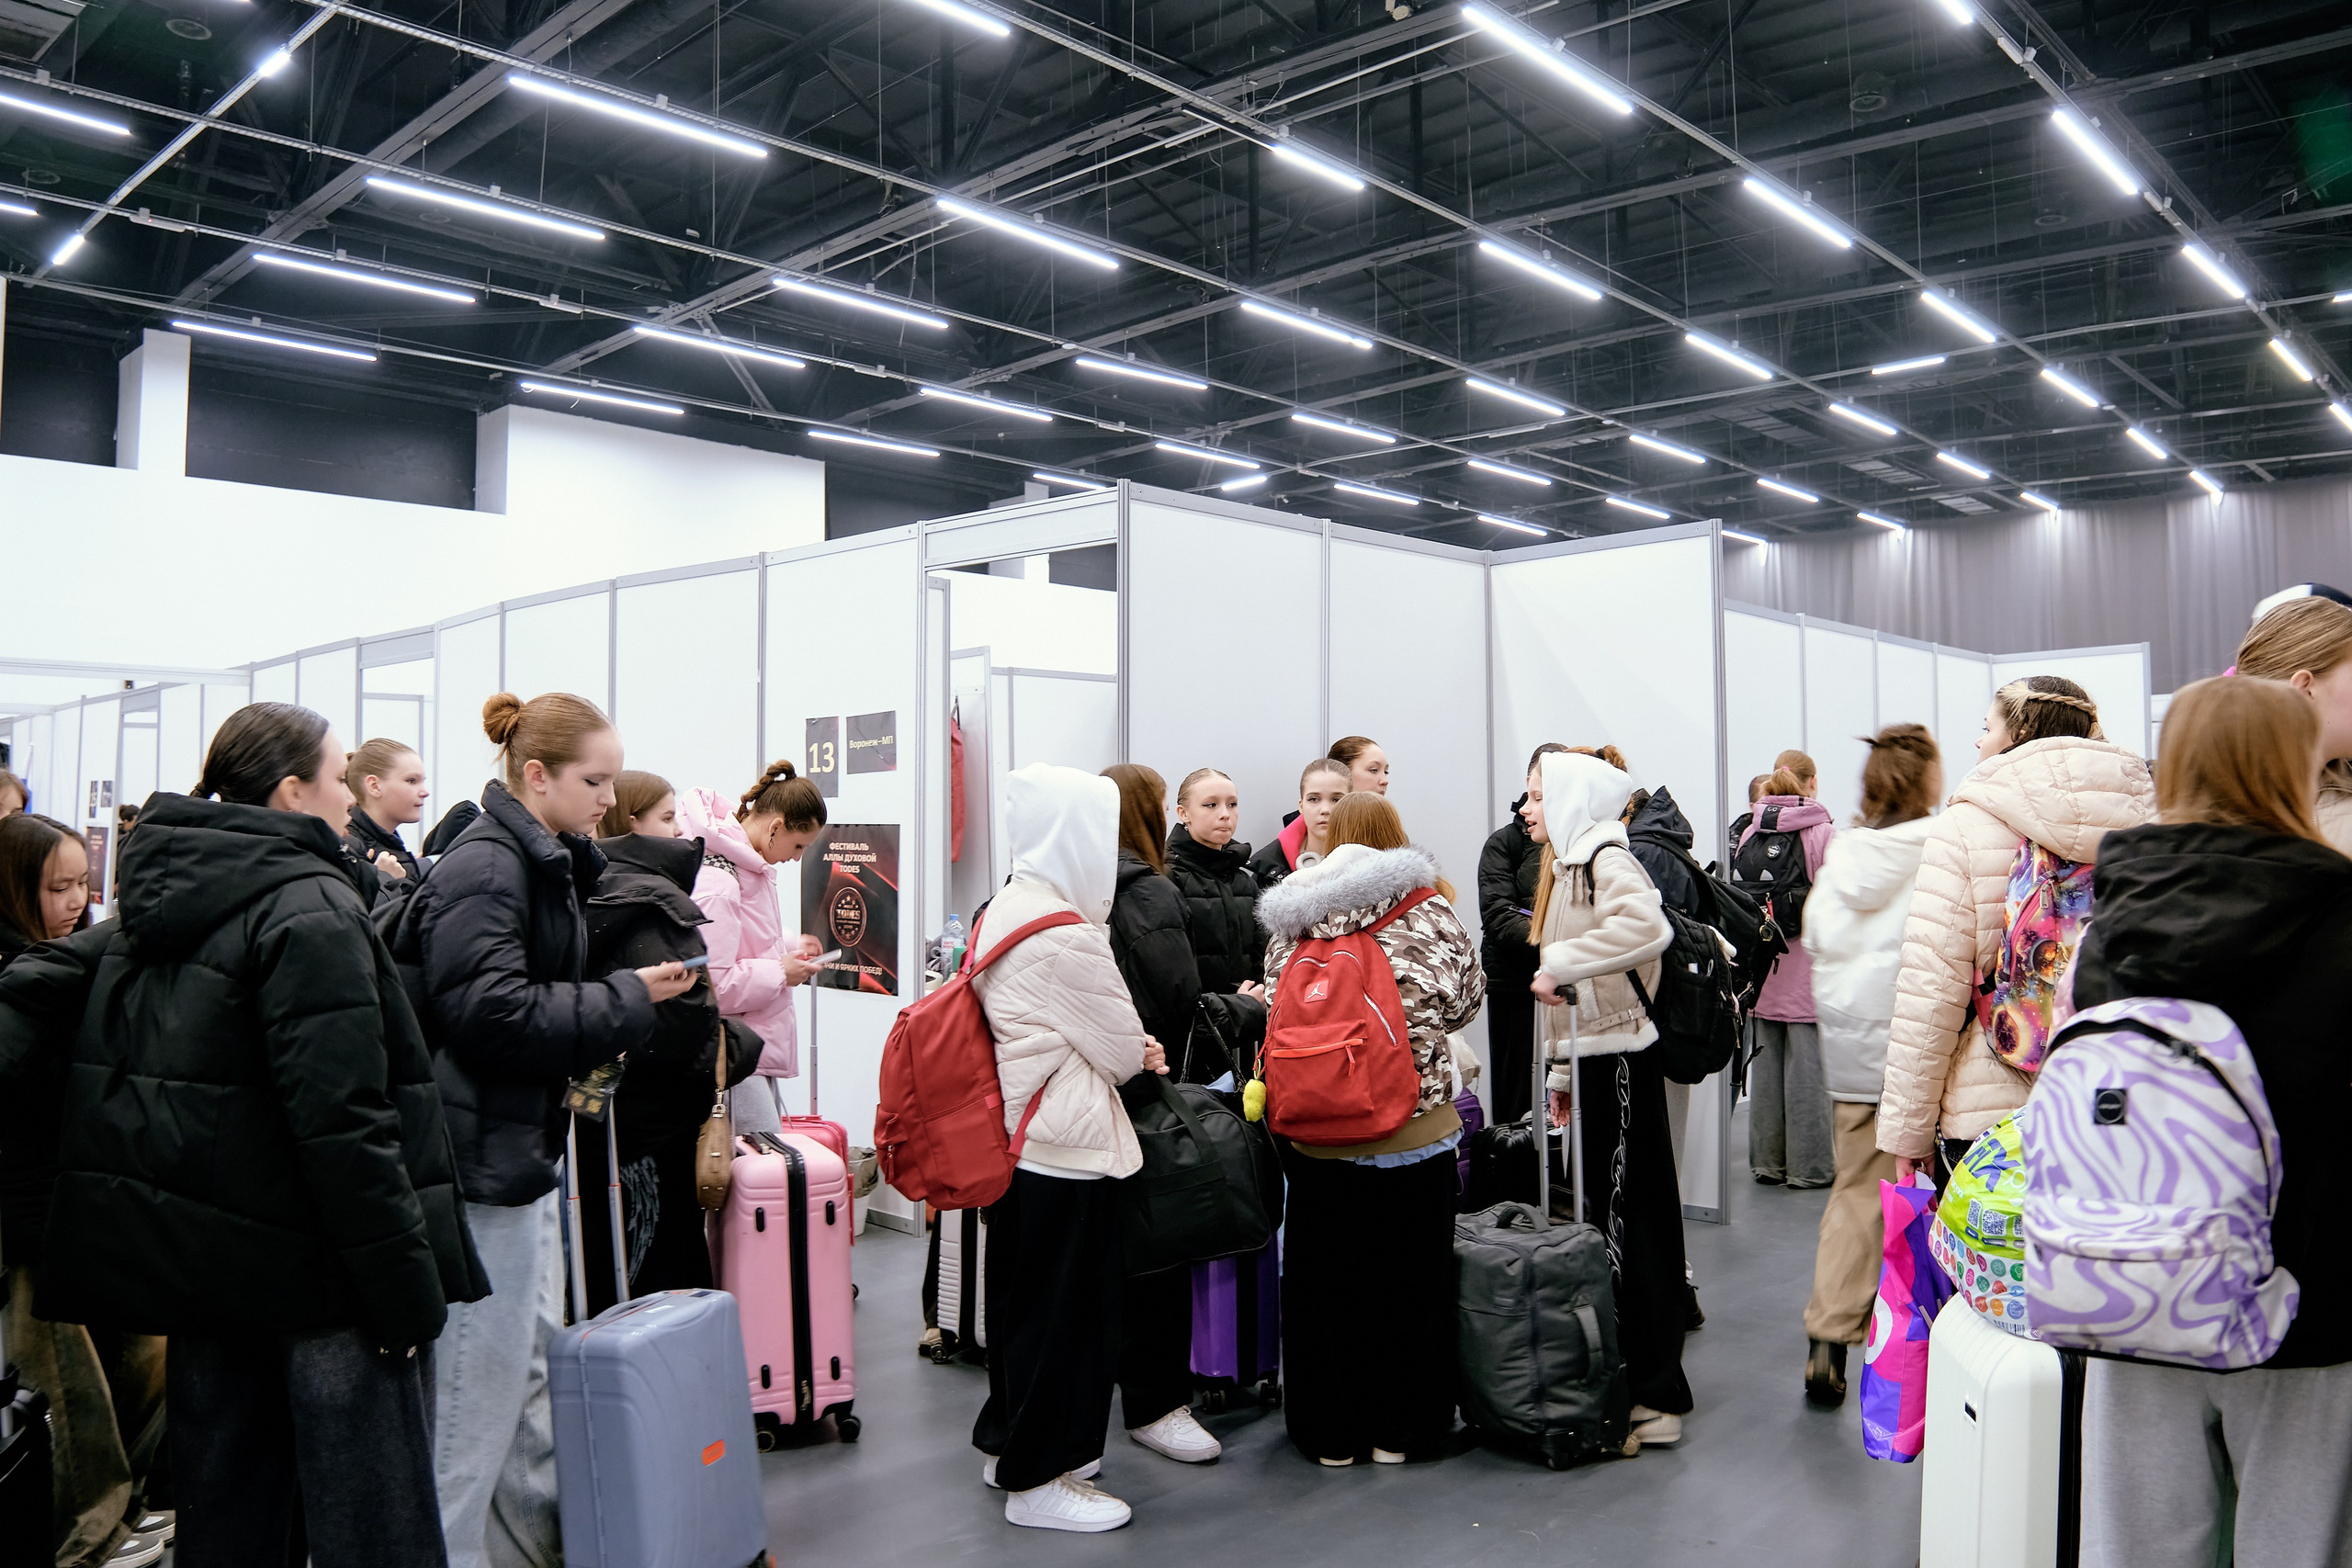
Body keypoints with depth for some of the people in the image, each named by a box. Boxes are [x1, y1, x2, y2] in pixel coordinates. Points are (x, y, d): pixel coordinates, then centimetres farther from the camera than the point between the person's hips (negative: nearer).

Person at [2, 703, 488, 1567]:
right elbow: (343, 1123, -22)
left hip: (197, 1258, 9)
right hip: (310, 1267, -9)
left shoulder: (157, 902, 9)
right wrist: (409, 1292, -19)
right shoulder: (311, 910, -17)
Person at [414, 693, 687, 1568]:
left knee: (537, 1353, 20)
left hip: (528, 1141, 10)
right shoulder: (483, 866, -18)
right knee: (483, 1368, 0)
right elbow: (490, 1010, -26)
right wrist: (627, 1003, -20)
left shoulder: (550, 863, 13)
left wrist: (586, 1051, 7)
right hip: (483, 1146, -10)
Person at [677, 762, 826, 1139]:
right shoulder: (715, 882, -21)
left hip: (758, 1050, 10)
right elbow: (711, 984, -24)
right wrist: (781, 973, -14)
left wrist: (789, 948, 13)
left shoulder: (752, 868, 11)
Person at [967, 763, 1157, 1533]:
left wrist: (1120, 1048, 4)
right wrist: (1135, 1052, 6)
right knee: (1067, 1309, 4)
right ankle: (1039, 1479, 17)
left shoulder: (1002, 911, 7)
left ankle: (1008, 1441, 36)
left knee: (1021, 1293, 21)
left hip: (1012, 1136, 10)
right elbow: (1122, 1048, -16)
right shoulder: (1066, 935, -23)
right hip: (1065, 1148, -10)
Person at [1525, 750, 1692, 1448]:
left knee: (1629, 1222, -4)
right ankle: (1630, 1379, 23)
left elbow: (1648, 925, -35)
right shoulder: (1569, 864, 18)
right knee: (1611, 1217, 13)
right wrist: (1563, 1071, 19)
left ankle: (1655, 1397, 4)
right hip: (1595, 1058, 10)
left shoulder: (1605, 857, -13)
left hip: (1619, 1062, -10)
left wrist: (1560, 963, -28)